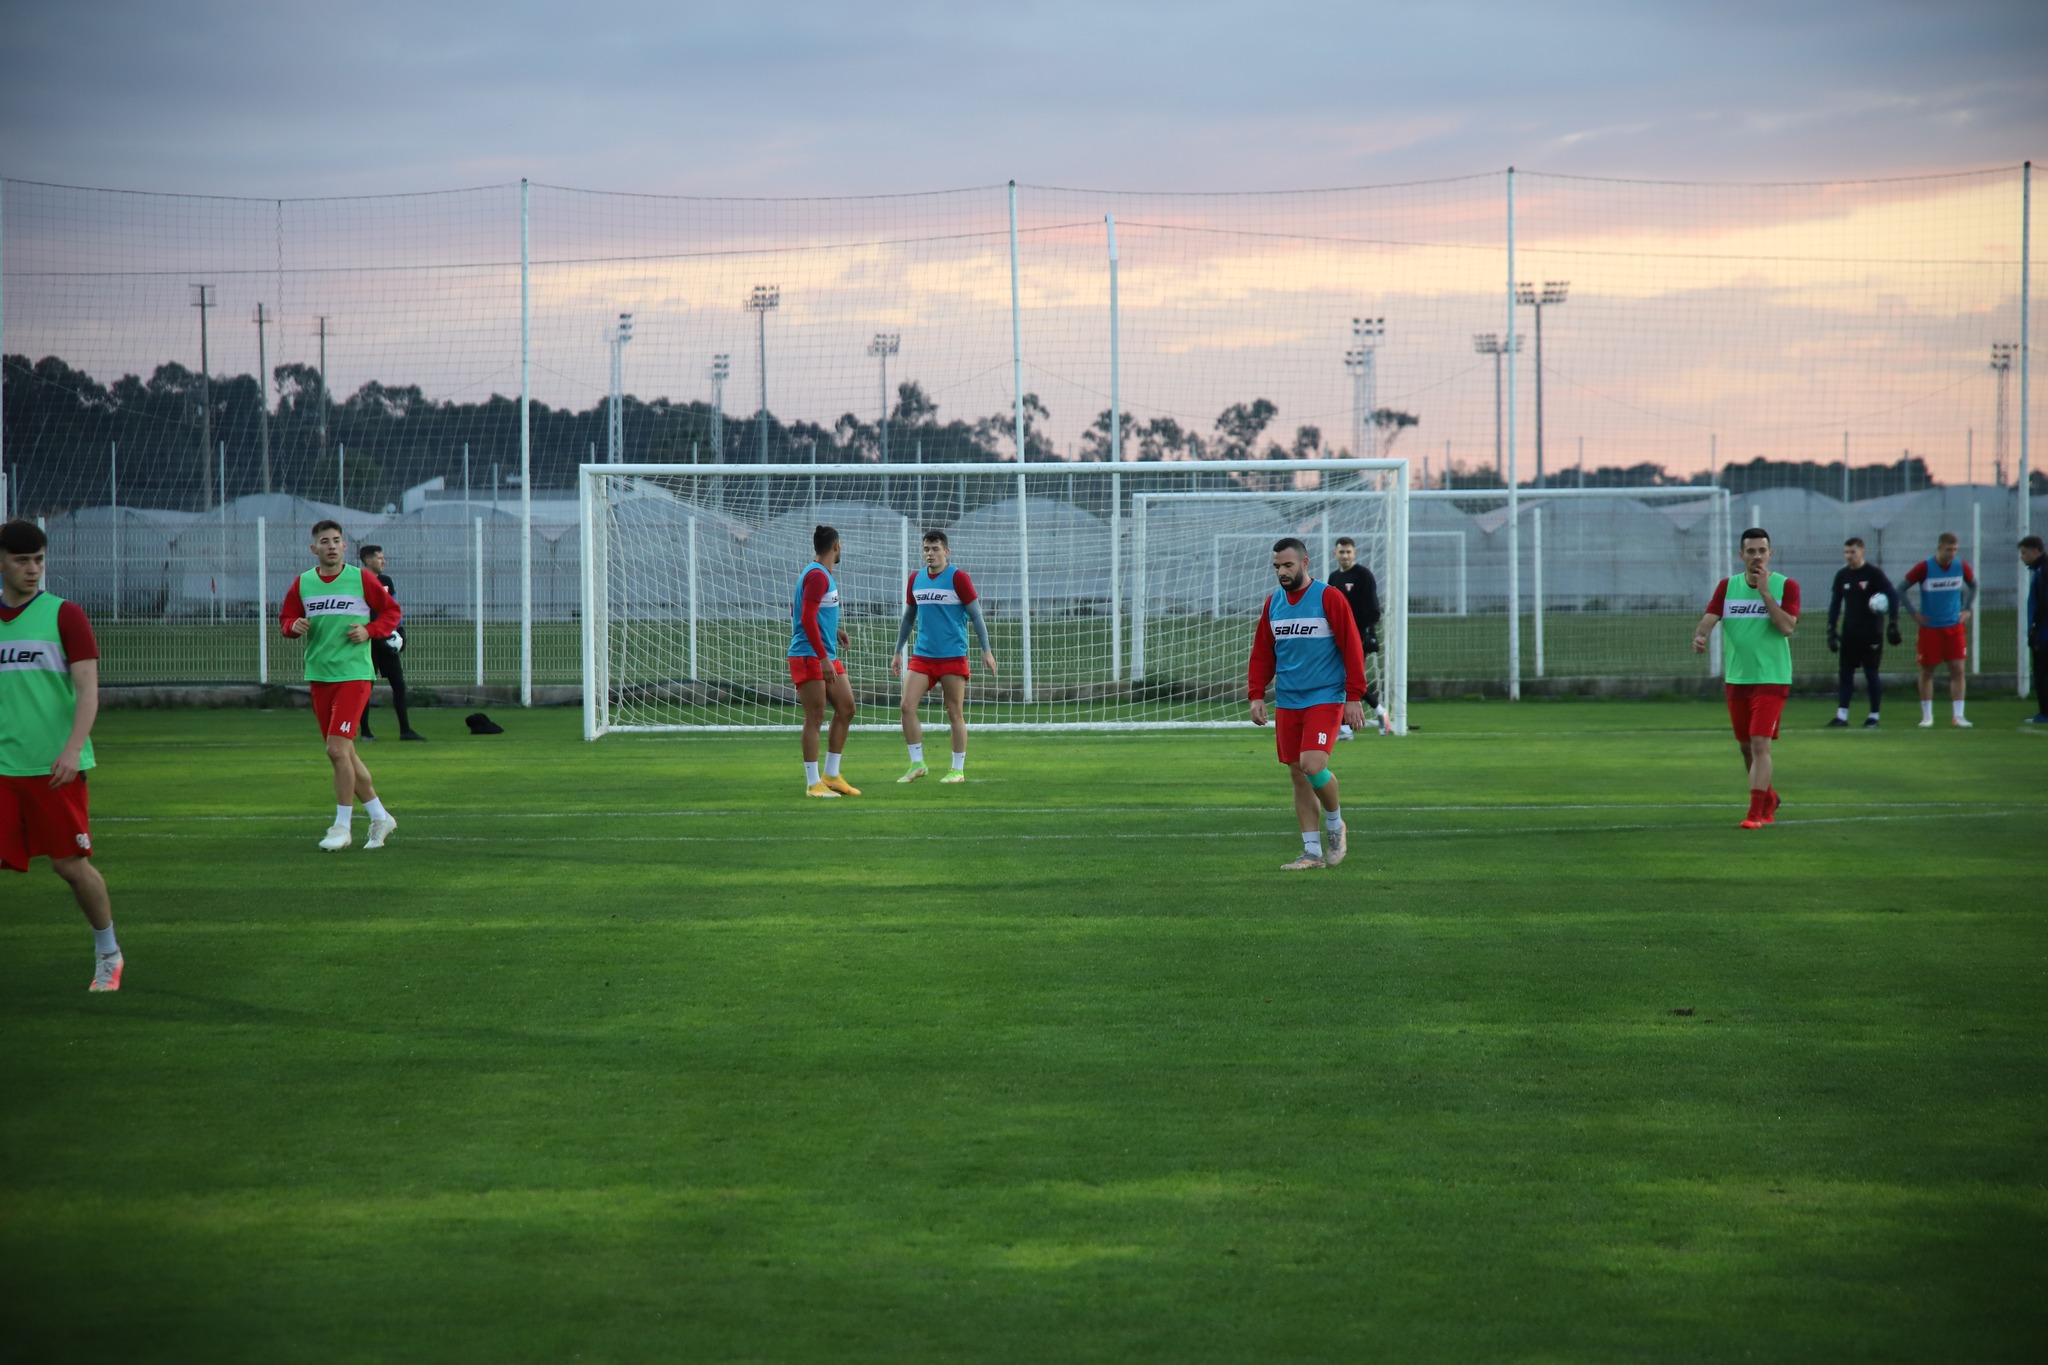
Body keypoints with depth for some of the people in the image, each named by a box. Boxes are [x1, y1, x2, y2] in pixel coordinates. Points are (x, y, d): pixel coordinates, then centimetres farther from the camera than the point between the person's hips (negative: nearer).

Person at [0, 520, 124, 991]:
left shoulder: (64, 615, -2)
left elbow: (88, 691, -7)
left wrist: (72, 750, -20)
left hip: (55, 768, -3)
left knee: (70, 864, 0)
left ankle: (108, 954, 21)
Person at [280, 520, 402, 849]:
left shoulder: (361, 579, -2)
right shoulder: (302, 584, 7)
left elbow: (391, 612, 6)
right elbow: (286, 618, 17)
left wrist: (369, 631, -10)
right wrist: (293, 626, -6)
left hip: (354, 674, -5)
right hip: (319, 675, 5)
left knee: (337, 749, -15)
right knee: (345, 753, 9)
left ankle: (342, 826, -5)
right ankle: (380, 817, 23)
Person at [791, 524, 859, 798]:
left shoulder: (824, 575, 16)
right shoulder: (817, 576, -15)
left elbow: (815, 615, 24)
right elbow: (807, 619, -21)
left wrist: (833, 631, 17)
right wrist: (824, 658, -22)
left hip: (827, 657, 10)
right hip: (809, 656, -10)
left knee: (846, 709, 10)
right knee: (815, 719, -6)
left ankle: (831, 775, 16)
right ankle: (813, 783, -2)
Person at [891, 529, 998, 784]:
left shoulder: (958, 578, -5)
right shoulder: (915, 579, 9)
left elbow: (976, 616, -3)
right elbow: (909, 618, 20)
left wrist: (986, 650, -10)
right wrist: (898, 652, 19)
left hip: (953, 657, -4)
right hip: (922, 656, 4)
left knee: (955, 713, 1)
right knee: (907, 706, -8)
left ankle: (958, 769, 11)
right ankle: (917, 764, 2)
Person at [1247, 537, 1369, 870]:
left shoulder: (1329, 597, -6)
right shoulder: (1273, 603, 10)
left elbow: (1352, 648, -7)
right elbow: (1262, 653, 15)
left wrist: (1354, 696, -10)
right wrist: (1257, 695, 5)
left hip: (1325, 698, -6)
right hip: (1287, 702, 6)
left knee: (1312, 765, -20)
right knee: (1297, 775, 4)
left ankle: (1335, 824, 8)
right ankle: (1313, 852, 11)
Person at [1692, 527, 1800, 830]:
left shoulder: (1785, 586, -4)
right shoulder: (1727, 586, 5)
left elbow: (1787, 627, -17)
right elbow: (1709, 617, -6)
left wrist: (1764, 591, -19)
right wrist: (1699, 636, -28)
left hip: (1771, 678, -4)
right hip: (1736, 678, 4)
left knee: (1760, 744, -14)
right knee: (1745, 746, 13)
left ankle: (1756, 813, -12)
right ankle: (1768, 798, 35)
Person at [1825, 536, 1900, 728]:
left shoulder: (1874, 573, -7)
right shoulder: (1842, 575, 7)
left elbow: (1892, 595, -9)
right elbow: (1835, 603, 13)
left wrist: (1893, 623, -16)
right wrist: (1831, 630, 8)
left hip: (1871, 633, -4)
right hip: (1849, 633, 4)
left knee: (1871, 673, 1)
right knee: (1845, 673, 2)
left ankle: (1874, 716, 9)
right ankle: (1841, 715, 4)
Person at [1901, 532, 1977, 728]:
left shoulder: (1962, 567, -2)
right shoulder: (1924, 568, -11)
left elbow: (1973, 586, 18)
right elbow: (1901, 589, -3)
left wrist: (1967, 609, 8)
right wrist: (1914, 613, -7)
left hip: (1954, 626, 2)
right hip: (1929, 627, -2)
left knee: (1957, 669, -4)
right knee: (1927, 671, 4)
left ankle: (1957, 716, -1)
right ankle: (1927, 716, 13)